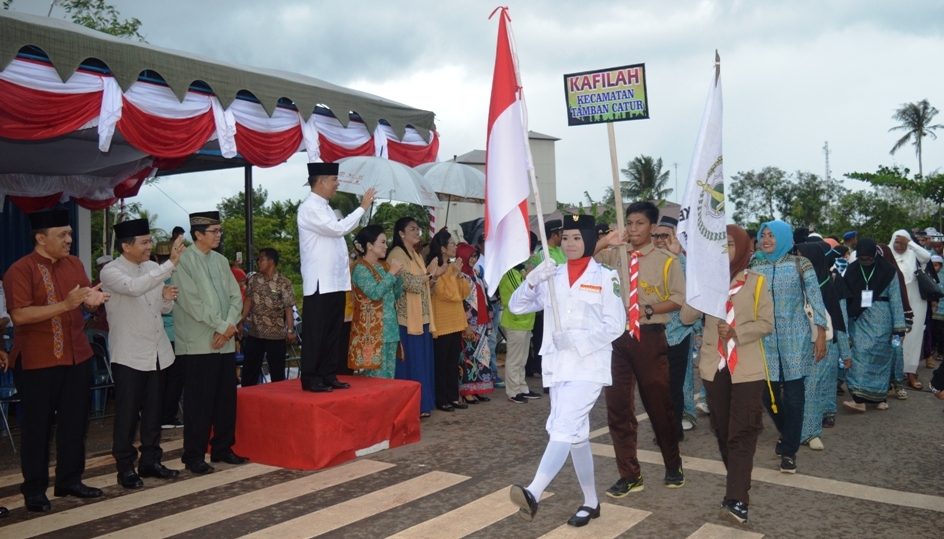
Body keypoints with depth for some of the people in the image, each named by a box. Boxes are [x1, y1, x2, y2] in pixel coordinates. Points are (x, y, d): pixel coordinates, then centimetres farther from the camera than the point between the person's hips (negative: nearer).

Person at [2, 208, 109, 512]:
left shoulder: (75, 264, 7)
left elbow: (87, 306, 12)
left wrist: (93, 301, -12)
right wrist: (65, 304, -27)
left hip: (77, 357, 6)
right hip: (36, 362, -6)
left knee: (74, 421, 12)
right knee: (37, 426, 5)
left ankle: (69, 481, 26)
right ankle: (34, 489, 18)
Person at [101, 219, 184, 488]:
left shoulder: (153, 268, 7)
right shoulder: (110, 272, -9)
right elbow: (135, 288, -31)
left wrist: (167, 298, -8)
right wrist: (171, 263, -35)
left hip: (158, 352, 6)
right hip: (129, 354, -5)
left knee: (154, 411, 12)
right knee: (127, 413, 1)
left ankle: (150, 460, 24)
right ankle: (125, 467, 13)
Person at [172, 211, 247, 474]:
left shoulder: (221, 261, 13)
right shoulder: (184, 261, -6)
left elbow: (236, 296, 9)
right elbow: (192, 301, -14)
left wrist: (230, 325, -7)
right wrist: (221, 326, -13)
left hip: (226, 341, 6)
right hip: (199, 343, -6)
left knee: (227, 399, 10)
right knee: (200, 403, -1)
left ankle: (222, 449, 22)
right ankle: (194, 456, 10)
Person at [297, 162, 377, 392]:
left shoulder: (324, 207, 19)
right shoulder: (310, 208, -11)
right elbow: (338, 228, -21)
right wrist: (362, 207, -14)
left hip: (335, 281, 9)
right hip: (320, 283, -9)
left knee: (333, 332, 12)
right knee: (316, 333, -2)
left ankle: (328, 375, 19)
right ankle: (310, 379, 6)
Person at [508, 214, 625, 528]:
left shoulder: (605, 277, -2)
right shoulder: (552, 276, 10)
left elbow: (616, 324, -6)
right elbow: (516, 306, 6)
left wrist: (577, 341, -16)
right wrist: (532, 280, -11)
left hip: (589, 365, -5)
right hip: (557, 364, 5)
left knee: (564, 428, -19)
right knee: (576, 433, 13)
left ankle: (533, 494, -30)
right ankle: (591, 501, 25)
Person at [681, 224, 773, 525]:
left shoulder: (756, 281, 0)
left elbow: (767, 323, -2)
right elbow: (686, 317, -5)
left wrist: (737, 332, -18)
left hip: (747, 368, -3)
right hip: (714, 366, 3)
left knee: (742, 433, -8)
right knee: (723, 431, 11)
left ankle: (736, 500, -12)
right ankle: (738, 486, 28)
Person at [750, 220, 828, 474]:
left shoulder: (800, 264, -2)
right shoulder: (754, 266, 4)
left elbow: (816, 300, -3)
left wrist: (821, 335, -7)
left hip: (795, 338, -2)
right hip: (765, 339, 3)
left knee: (793, 395, -1)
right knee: (768, 393, 6)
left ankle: (789, 450, 12)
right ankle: (787, 434, 35)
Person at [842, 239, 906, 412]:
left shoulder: (888, 270, -4)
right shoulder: (852, 270, 2)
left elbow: (895, 299, -4)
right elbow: (845, 298, 6)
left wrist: (899, 327, -7)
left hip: (881, 321, -2)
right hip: (859, 320, 2)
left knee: (880, 357, 1)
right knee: (860, 355, -5)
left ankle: (878, 397, 10)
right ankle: (859, 399, -4)